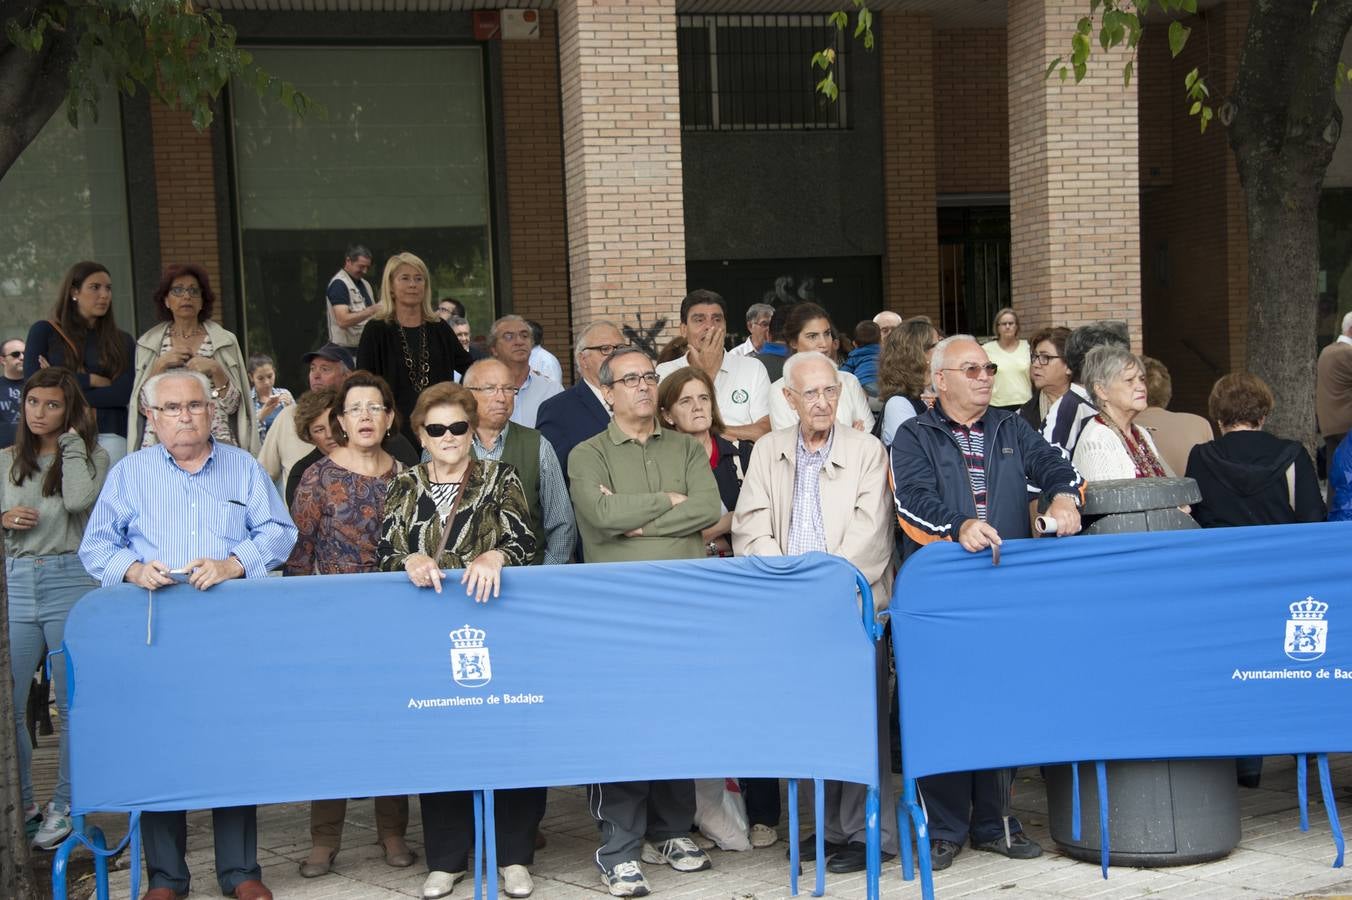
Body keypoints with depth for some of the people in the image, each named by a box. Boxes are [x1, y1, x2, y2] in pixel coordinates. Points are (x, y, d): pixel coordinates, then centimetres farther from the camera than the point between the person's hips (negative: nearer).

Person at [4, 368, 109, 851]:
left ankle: (62, 806, 14)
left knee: (72, 704, 3)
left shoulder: (91, 456, 2)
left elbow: (79, 499, -18)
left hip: (70, 581, -3)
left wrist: (72, 438, -10)